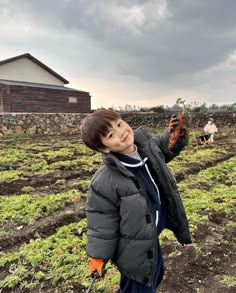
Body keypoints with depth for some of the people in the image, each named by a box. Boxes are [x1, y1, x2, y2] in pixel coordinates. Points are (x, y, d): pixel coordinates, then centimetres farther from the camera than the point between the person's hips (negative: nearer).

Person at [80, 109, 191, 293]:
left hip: (151, 236, 7)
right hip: (133, 249, -7)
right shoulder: (104, 181, -33)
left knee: (156, 273, 32)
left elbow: (162, 149, 9)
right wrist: (98, 257, -10)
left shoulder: (146, 143, -15)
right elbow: (101, 223, -19)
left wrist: (173, 135, -11)